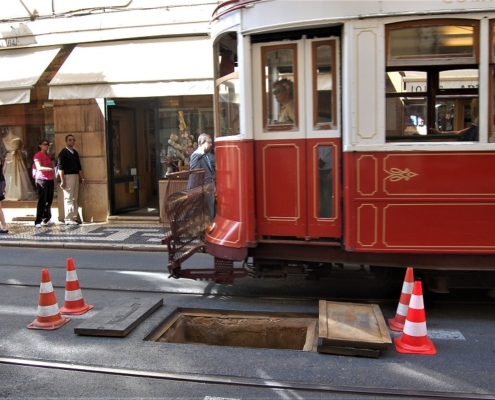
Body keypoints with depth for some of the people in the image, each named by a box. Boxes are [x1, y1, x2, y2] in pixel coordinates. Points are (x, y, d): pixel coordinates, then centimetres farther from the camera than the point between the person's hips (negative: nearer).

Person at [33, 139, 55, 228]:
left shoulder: (48, 156, 19)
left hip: (50, 180, 7)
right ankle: (38, 221, -6)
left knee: (49, 201, 6)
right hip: (42, 180, -7)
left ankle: (47, 219, 14)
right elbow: (39, 167, -15)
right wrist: (50, 169, -27)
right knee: (42, 201, -8)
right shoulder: (37, 155, -2)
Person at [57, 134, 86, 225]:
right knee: (68, 198, -5)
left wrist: (82, 179, 15)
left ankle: (75, 217, 16)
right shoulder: (63, 152, -6)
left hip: (76, 176, 7)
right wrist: (62, 181, -18)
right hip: (68, 176, -7)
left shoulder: (75, 153, 16)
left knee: (75, 198, 10)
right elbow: (60, 167, -12)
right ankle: (68, 219, -1)